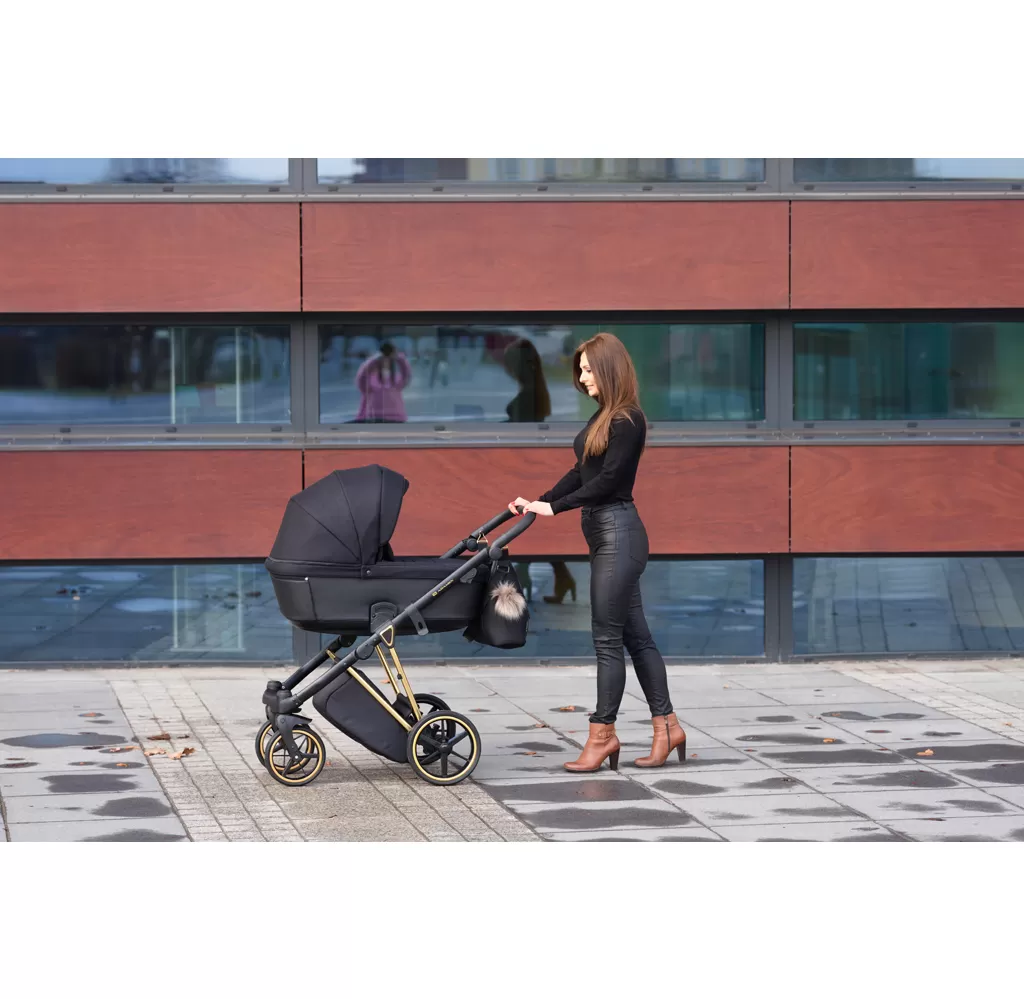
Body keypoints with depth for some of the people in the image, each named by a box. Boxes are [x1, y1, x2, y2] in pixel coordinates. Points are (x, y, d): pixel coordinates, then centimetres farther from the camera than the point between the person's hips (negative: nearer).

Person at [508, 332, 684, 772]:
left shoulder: (628, 421, -14)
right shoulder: (603, 417, 15)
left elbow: (607, 480, -18)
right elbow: (581, 471, 16)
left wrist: (554, 507, -18)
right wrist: (538, 502, 7)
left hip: (619, 533, -10)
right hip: (604, 532, 10)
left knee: (607, 636, -5)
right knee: (635, 633, 10)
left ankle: (602, 734, 0)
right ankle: (666, 725, 14)